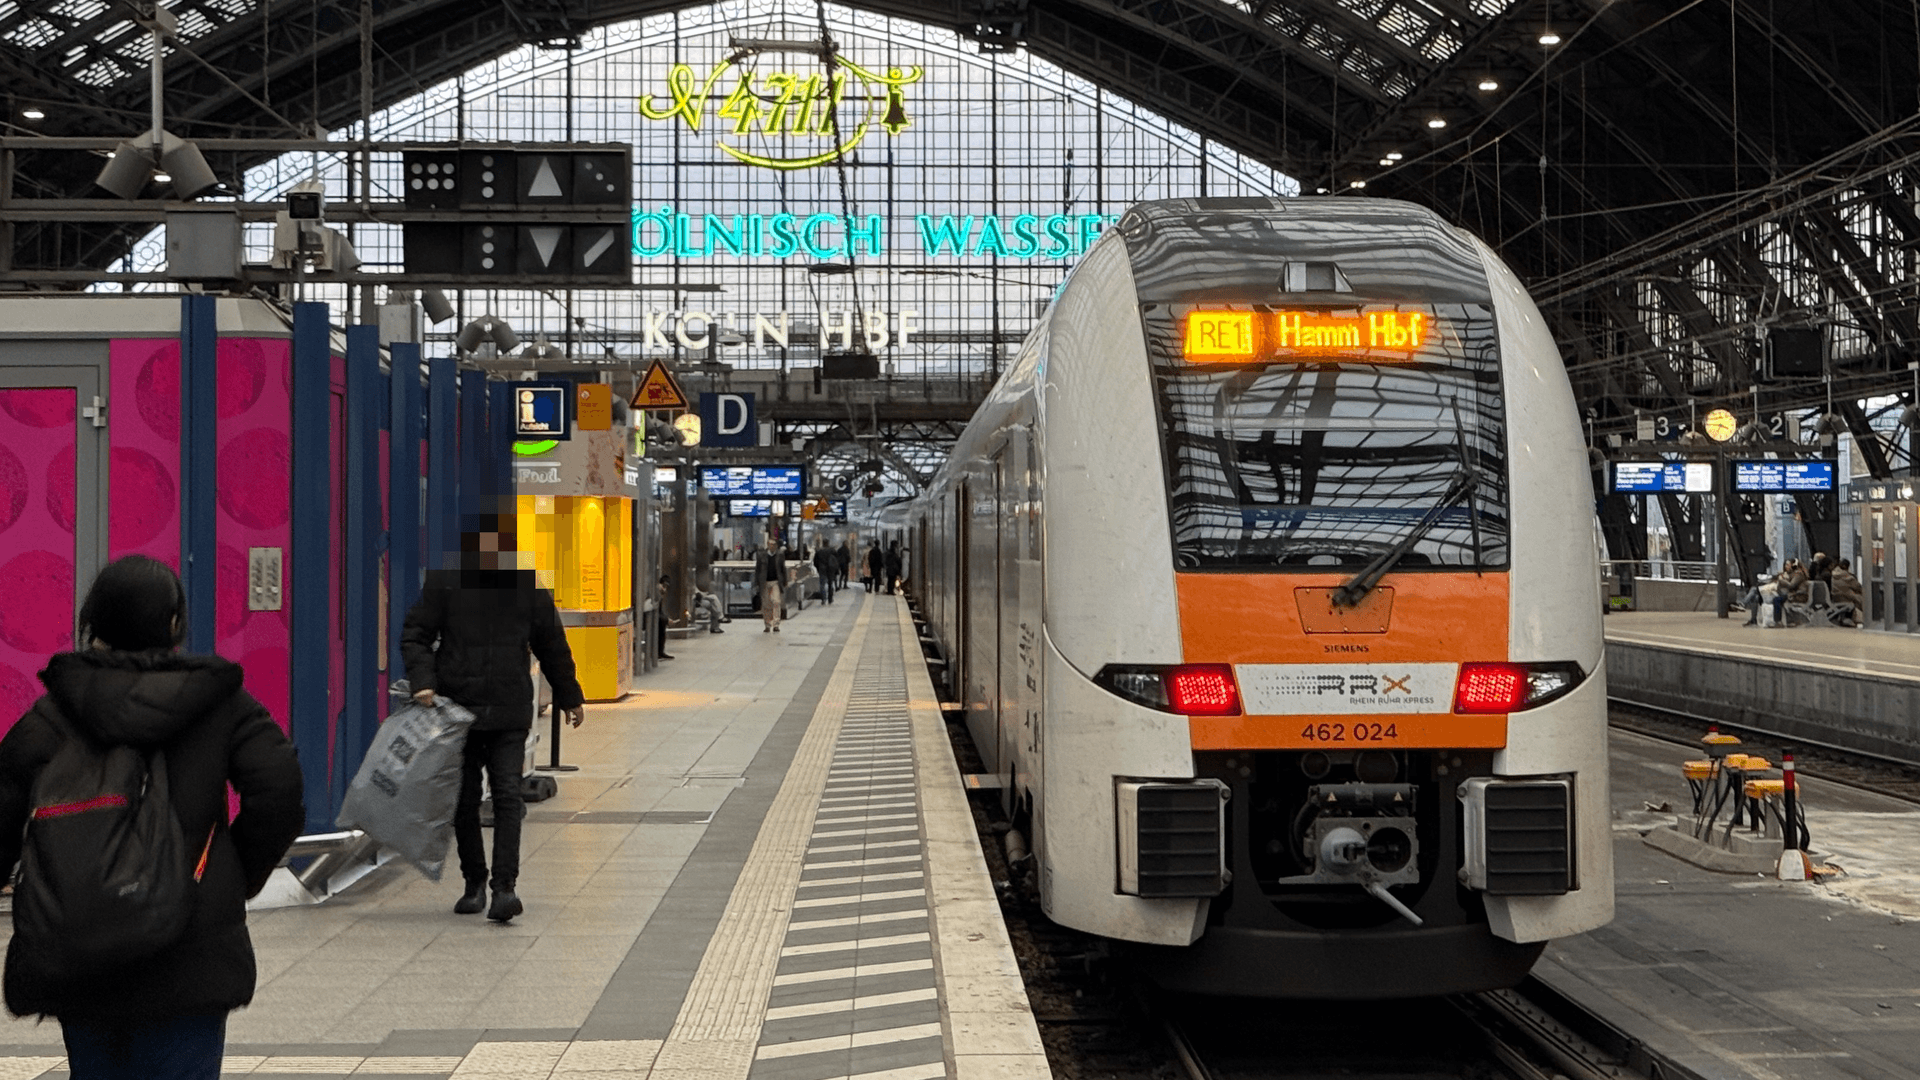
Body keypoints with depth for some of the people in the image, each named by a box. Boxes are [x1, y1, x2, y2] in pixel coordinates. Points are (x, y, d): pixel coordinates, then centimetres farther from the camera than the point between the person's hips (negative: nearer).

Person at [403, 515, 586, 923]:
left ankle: (504, 887, -11)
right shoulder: (445, 582, 1)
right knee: (464, 800, 8)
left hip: (509, 715, 0)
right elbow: (415, 635, 3)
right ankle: (474, 882, 23)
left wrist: (570, 697, 22)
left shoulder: (528, 586, 5)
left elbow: (552, 645, 16)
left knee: (508, 797, -10)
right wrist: (423, 682, -13)